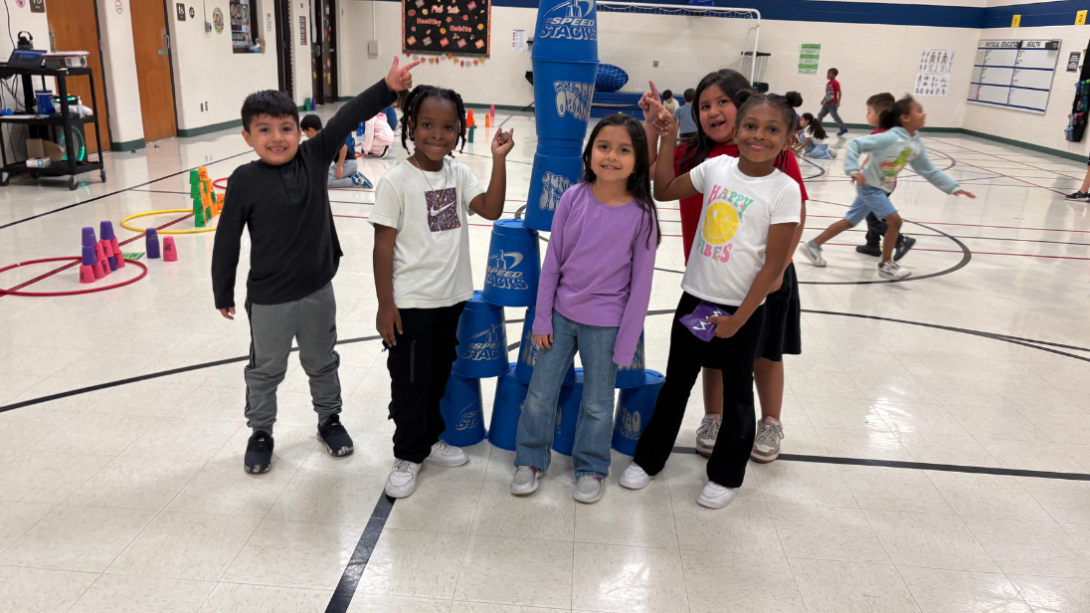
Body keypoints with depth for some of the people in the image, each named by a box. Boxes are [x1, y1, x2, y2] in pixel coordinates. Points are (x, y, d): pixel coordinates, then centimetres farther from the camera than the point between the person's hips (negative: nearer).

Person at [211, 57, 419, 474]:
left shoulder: (314, 158, -8)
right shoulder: (245, 181, -14)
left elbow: (346, 119, -19)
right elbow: (227, 239, -8)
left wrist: (388, 88, -32)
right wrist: (223, 293, -2)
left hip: (317, 289, 3)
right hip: (269, 298, -2)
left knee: (322, 362, 21)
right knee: (266, 369, 17)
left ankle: (329, 418, 43)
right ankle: (261, 431, 38)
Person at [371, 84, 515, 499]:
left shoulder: (458, 173, 3)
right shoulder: (396, 181, -13)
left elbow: (491, 210, -7)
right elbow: (383, 246, -12)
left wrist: (498, 158, -16)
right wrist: (385, 305, -13)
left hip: (451, 297, 6)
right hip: (411, 303, -5)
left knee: (439, 375, 19)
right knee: (410, 382, 6)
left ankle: (430, 439, 38)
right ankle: (408, 455, 24)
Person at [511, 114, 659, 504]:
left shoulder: (642, 214, -14)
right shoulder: (574, 198, -8)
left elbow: (641, 283, -9)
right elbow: (552, 261, -1)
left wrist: (625, 343, -7)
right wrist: (542, 318, 0)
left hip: (605, 324, -2)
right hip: (561, 314, 2)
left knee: (597, 404, 14)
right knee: (539, 395, 13)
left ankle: (592, 468, 37)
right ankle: (531, 460, 36)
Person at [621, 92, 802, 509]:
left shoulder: (784, 190, -13)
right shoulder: (717, 167, -2)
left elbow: (773, 266, -13)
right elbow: (664, 191, 10)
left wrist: (739, 318, -13)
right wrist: (667, 139, 0)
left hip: (742, 308, -3)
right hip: (696, 297, 4)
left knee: (736, 391, 14)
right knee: (676, 381, 16)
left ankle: (726, 475, 32)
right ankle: (649, 458, 34)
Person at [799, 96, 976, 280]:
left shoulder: (916, 144, 0)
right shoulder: (890, 138, -24)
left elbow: (929, 171, 8)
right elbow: (855, 144, -26)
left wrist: (954, 188, 4)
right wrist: (853, 170, -37)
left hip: (882, 188, 8)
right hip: (869, 186, -8)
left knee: (850, 222, 14)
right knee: (894, 220, -13)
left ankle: (812, 245, 25)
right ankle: (886, 265, 3)